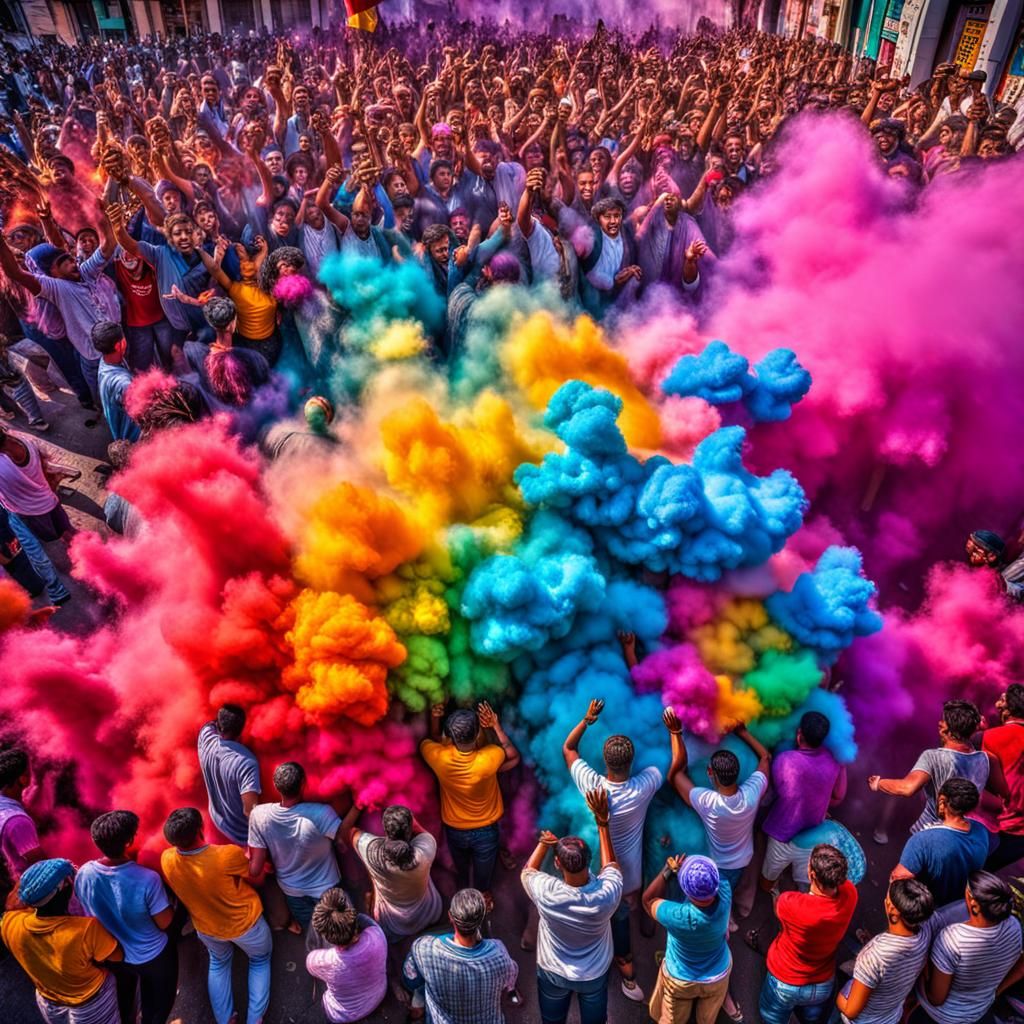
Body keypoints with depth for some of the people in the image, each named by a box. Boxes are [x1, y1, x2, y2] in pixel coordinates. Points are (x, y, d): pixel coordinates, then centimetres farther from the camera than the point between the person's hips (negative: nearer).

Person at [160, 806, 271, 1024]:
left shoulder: (167, 859, -27)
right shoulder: (227, 855, -40)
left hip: (206, 928, 4)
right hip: (245, 922, -3)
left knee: (218, 964, 35)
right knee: (260, 961, 28)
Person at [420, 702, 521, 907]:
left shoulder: (440, 758, -32)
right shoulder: (488, 758, -36)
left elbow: (428, 742, -6)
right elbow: (514, 755, -11)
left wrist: (434, 720, -14)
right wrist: (496, 725, -15)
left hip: (454, 829, 1)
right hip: (485, 830, -1)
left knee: (461, 866, 33)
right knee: (483, 871, 29)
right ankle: (483, 895, 54)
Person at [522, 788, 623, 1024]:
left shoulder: (547, 893, -37)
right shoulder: (607, 893, -35)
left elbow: (527, 871, -11)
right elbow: (611, 865, -10)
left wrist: (543, 843, -10)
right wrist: (602, 821, -10)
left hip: (553, 972, 0)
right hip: (595, 973, 1)